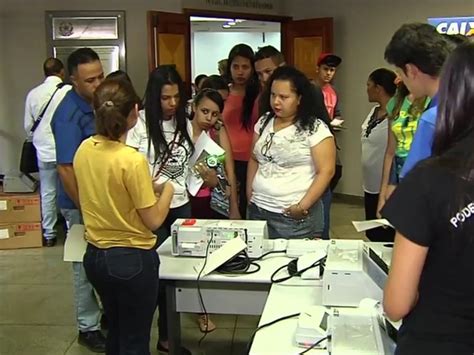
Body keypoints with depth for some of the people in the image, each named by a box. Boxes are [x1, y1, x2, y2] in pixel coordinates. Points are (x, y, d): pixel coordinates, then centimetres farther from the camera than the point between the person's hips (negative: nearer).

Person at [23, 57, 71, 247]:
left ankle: (48, 234, 23)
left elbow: (28, 126, 5)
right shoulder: (70, 91, -13)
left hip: (44, 151, 3)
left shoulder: (33, 94, -1)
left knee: (47, 193, 14)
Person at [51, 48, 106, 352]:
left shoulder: (96, 104, 1)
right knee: (88, 266, 7)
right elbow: (65, 169, -24)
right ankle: (88, 328, 24)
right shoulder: (69, 114, -22)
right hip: (81, 203, -7)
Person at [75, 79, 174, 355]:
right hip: (132, 259, -7)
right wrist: (168, 189, 0)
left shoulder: (84, 150, -3)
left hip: (95, 256, 7)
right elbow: (154, 221, -16)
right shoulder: (132, 160, -24)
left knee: (116, 332, 26)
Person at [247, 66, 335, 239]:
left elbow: (326, 171, -12)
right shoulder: (263, 122, 7)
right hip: (257, 210, 5)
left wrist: (302, 207, -16)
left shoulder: (315, 128, -9)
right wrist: (249, 194, 7)